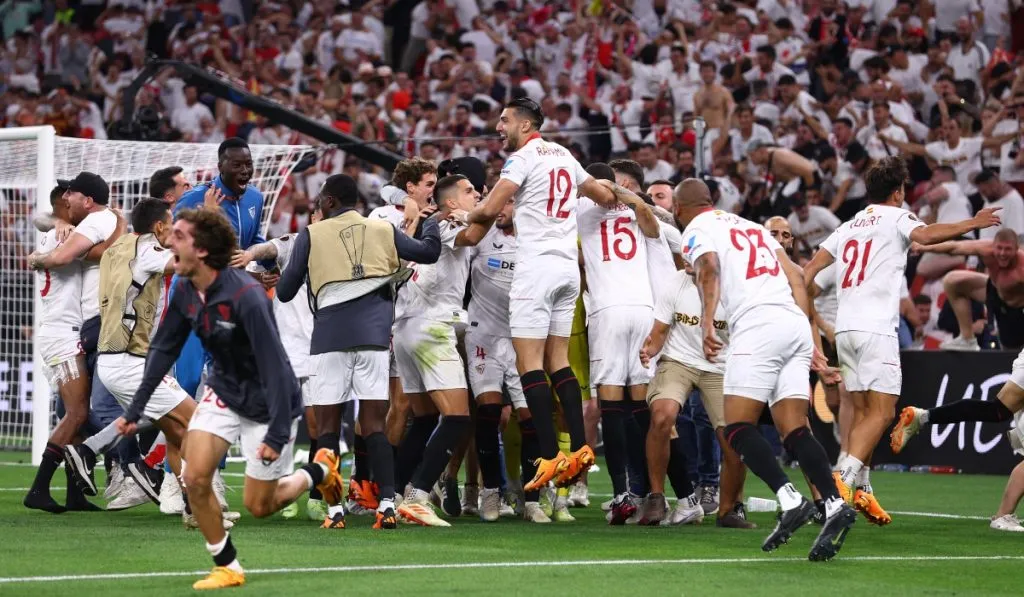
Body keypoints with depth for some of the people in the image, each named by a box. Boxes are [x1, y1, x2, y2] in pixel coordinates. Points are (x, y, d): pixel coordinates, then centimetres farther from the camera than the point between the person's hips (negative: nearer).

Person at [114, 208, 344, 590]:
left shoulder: (246, 297, -31)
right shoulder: (185, 290, -9)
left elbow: (275, 367, -31)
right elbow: (163, 349, 4)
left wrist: (277, 434, -33)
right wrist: (135, 410, 1)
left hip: (266, 403, -6)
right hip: (223, 393, 6)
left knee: (258, 506, 2)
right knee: (195, 477, -12)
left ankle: (319, 471, 32)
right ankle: (227, 567, 5)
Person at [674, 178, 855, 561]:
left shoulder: (696, 230, 9)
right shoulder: (754, 227, 30)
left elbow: (708, 267, -13)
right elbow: (796, 278, 24)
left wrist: (707, 321, -24)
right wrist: (809, 340, 24)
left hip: (756, 326, -7)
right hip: (796, 325, 7)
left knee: (738, 428, -4)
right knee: (795, 431, 3)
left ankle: (790, 500, -21)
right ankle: (834, 504, -14)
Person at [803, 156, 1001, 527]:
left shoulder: (848, 227, 22)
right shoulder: (895, 218, 3)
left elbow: (810, 270, 16)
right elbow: (925, 235, -19)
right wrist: (973, 223, -17)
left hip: (845, 328, 7)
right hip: (875, 327, -7)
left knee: (864, 411, 12)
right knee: (881, 412, -10)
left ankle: (860, 490, 7)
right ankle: (845, 479, -26)